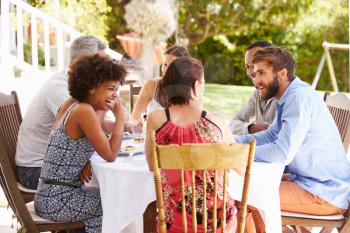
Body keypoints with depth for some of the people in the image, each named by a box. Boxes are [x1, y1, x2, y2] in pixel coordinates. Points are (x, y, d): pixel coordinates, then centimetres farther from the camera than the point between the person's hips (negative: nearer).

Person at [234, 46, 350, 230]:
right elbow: (271, 135, 14)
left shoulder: (300, 97, -22)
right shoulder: (291, 96, 8)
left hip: (325, 194, -9)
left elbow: (282, 154, -27)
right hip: (307, 180, 9)